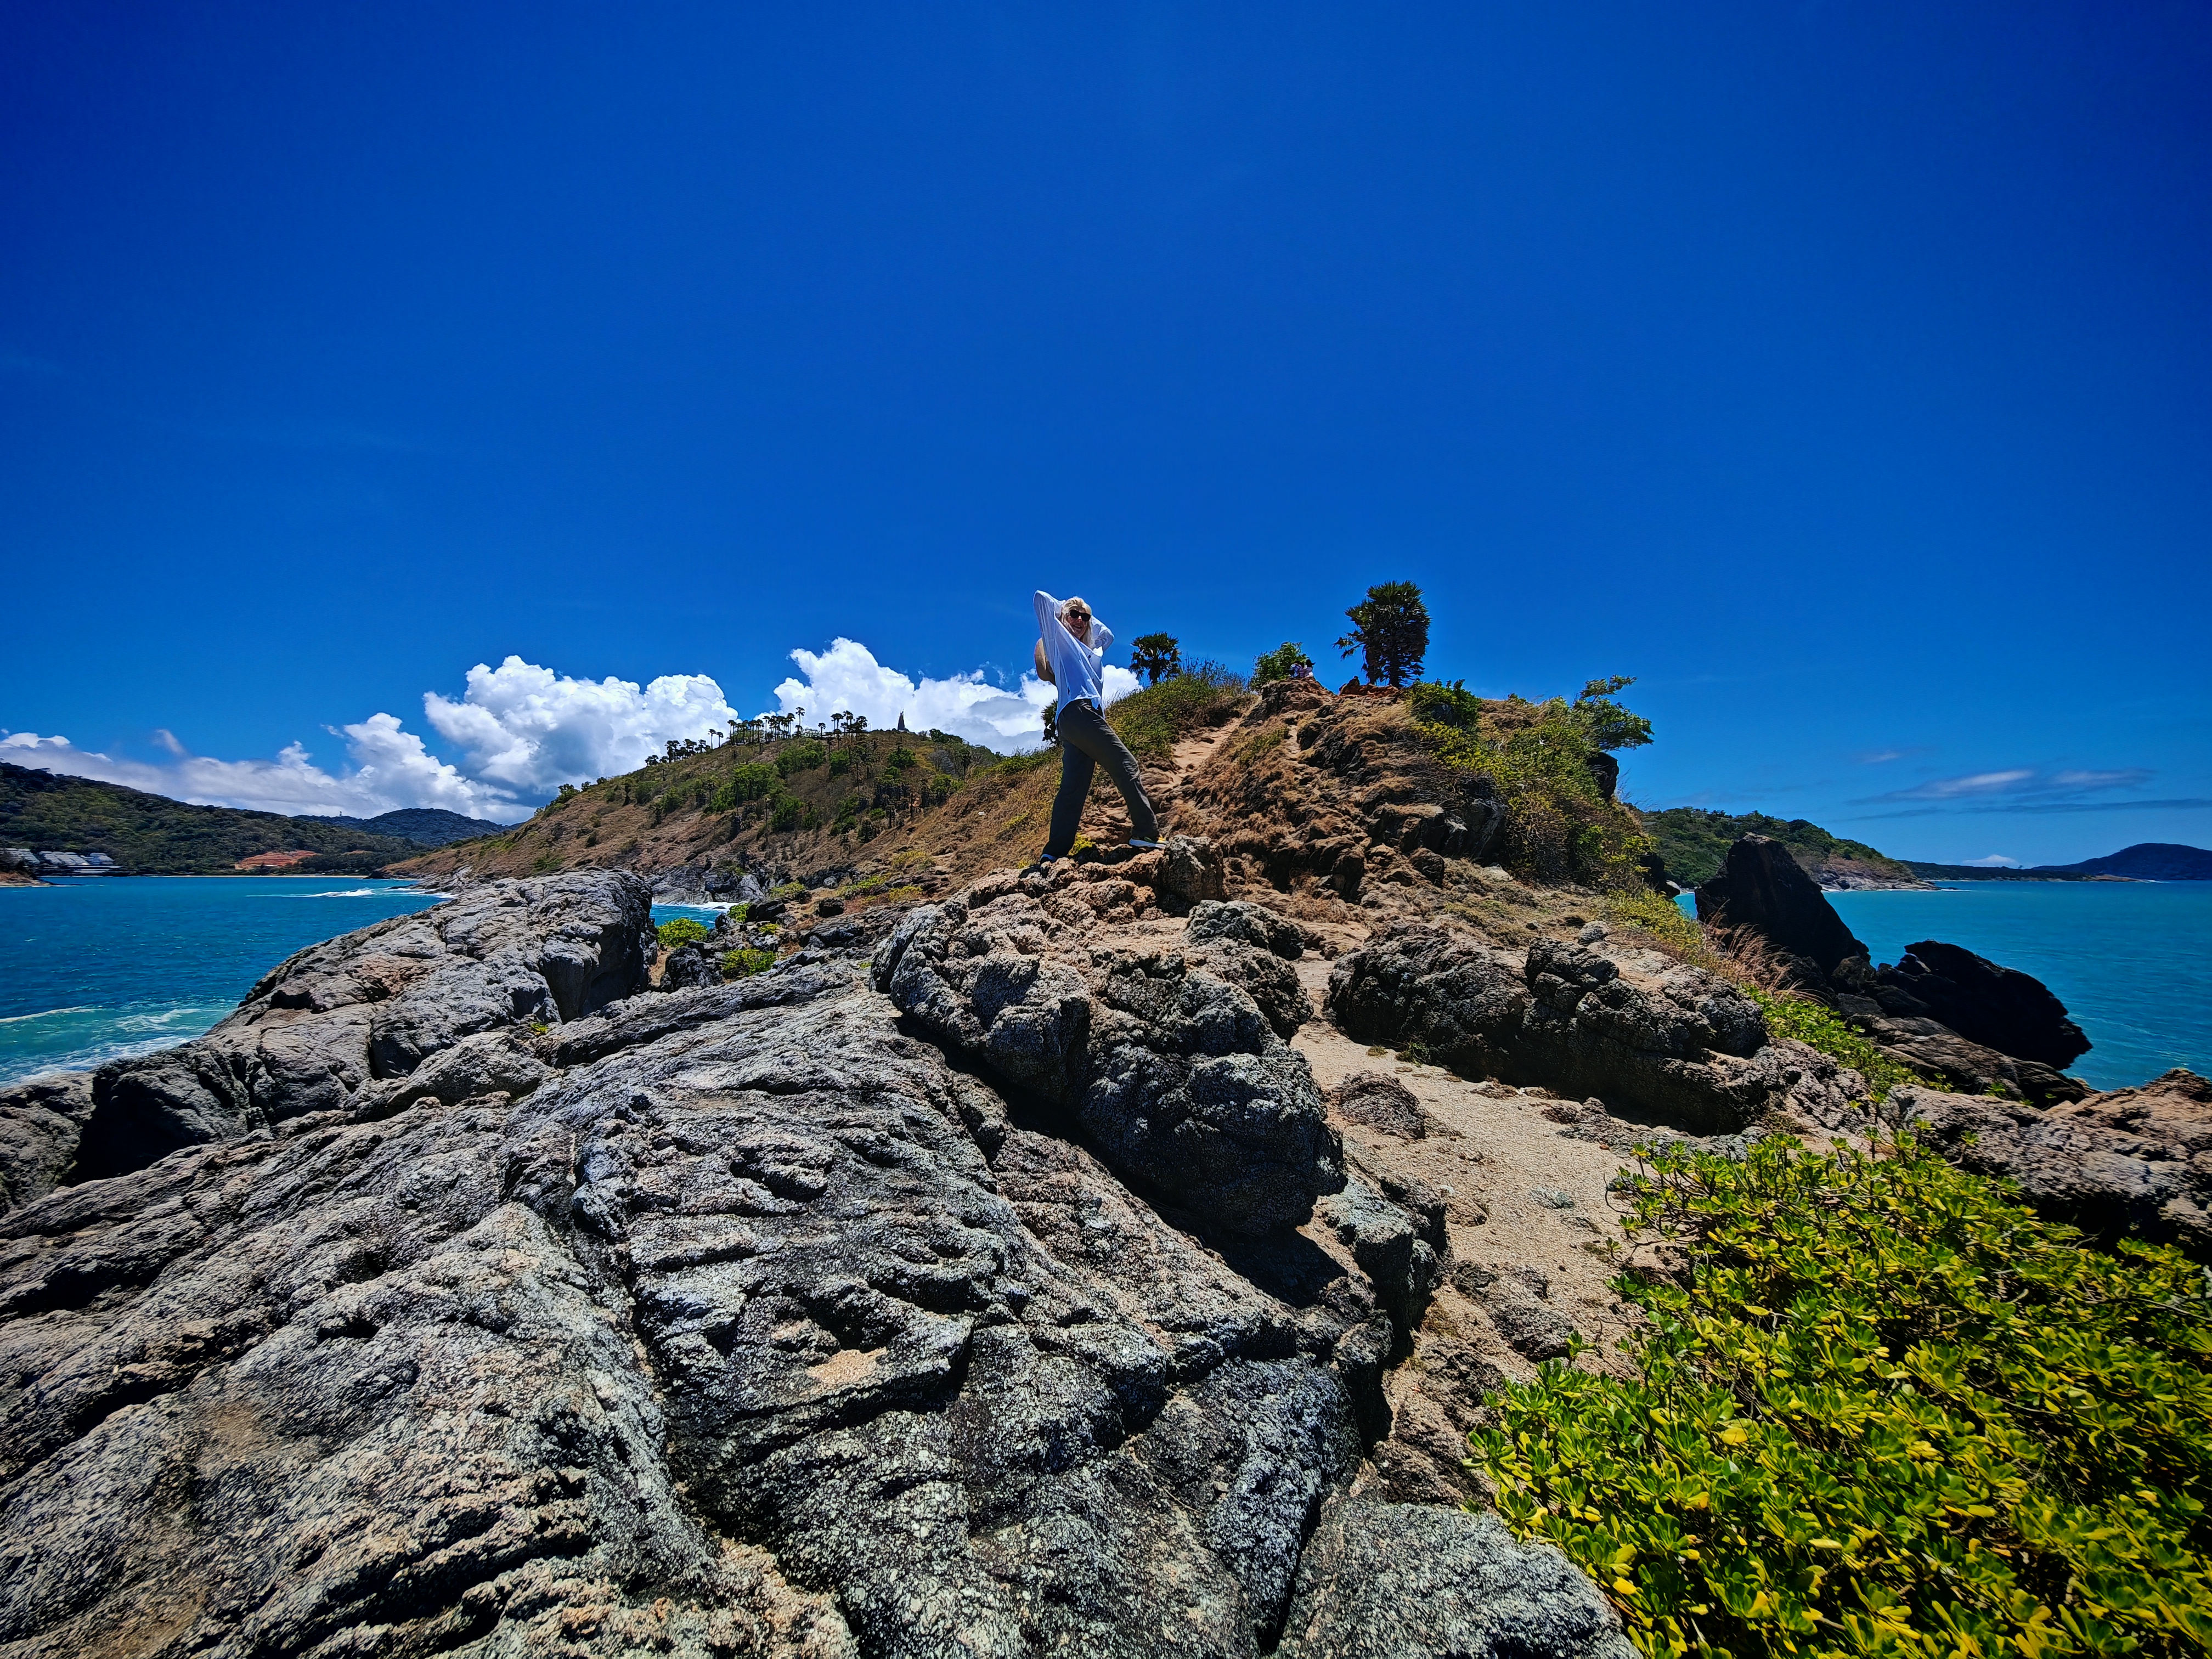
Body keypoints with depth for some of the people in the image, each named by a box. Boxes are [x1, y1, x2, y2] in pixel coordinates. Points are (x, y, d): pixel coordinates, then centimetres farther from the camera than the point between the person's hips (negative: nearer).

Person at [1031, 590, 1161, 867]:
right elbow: (1041, 597, 10)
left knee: (1073, 787, -2)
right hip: (1078, 710, -8)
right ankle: (1146, 833, -20)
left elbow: (1108, 635, 49)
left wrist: (1089, 617, 38)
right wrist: (1065, 606, 26)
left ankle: (1054, 851, -8)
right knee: (1126, 764, -15)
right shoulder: (1059, 639, 13)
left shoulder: (1091, 649, 33)